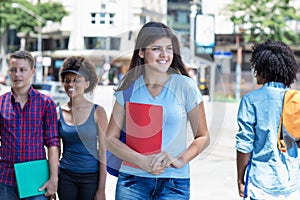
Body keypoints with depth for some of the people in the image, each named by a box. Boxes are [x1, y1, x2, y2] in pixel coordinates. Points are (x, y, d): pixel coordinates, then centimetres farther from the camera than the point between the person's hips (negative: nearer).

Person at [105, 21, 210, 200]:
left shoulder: (185, 86, -2)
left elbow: (203, 137, 1)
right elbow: (110, 138, 2)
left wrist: (180, 160, -16)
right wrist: (142, 161, -13)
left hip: (174, 183, -1)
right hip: (132, 179, 1)